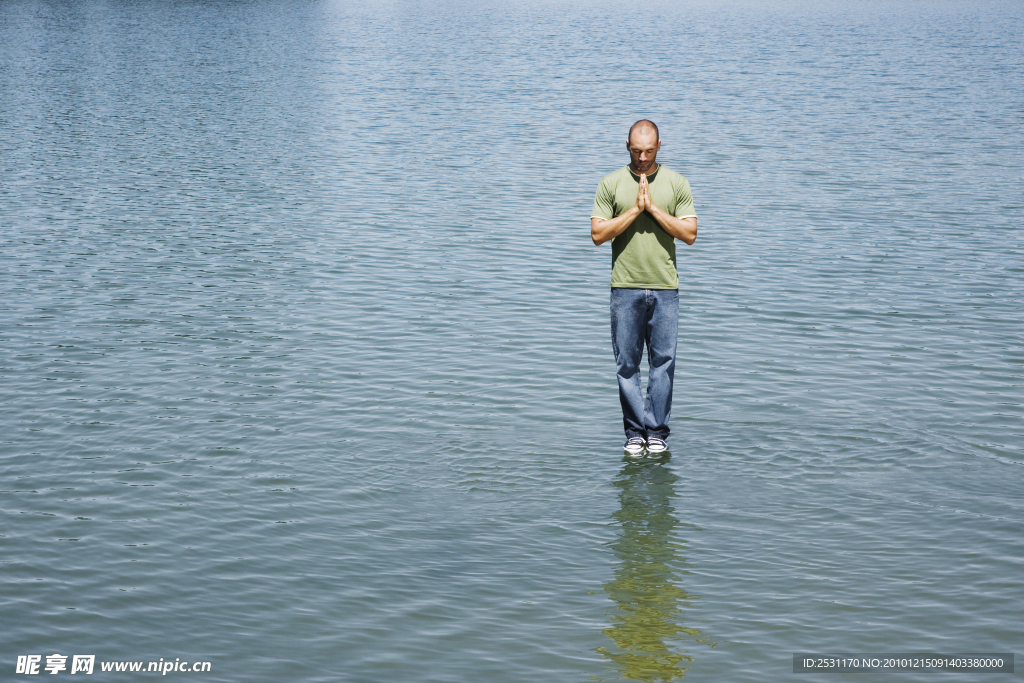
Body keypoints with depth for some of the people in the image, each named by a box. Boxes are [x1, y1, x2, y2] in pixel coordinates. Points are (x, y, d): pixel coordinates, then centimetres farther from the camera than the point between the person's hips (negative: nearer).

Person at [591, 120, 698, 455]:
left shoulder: (676, 183, 6)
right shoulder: (611, 184, 4)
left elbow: (690, 233, -1)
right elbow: (598, 234, -2)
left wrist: (654, 208, -9)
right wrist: (635, 209, -9)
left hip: (665, 287, 0)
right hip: (625, 288, 0)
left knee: (663, 361, 0)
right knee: (627, 363, 1)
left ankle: (657, 432, 7)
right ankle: (636, 431, 9)